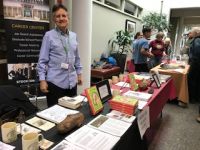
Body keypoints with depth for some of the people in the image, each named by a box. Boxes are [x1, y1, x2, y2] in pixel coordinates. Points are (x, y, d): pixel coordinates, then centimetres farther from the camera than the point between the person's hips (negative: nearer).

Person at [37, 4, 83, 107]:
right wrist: (42, 80, -11)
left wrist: (79, 73, 15)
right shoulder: (49, 35, -6)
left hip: (71, 81, 5)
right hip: (55, 82, -4)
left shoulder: (73, 36, 8)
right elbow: (42, 60, -6)